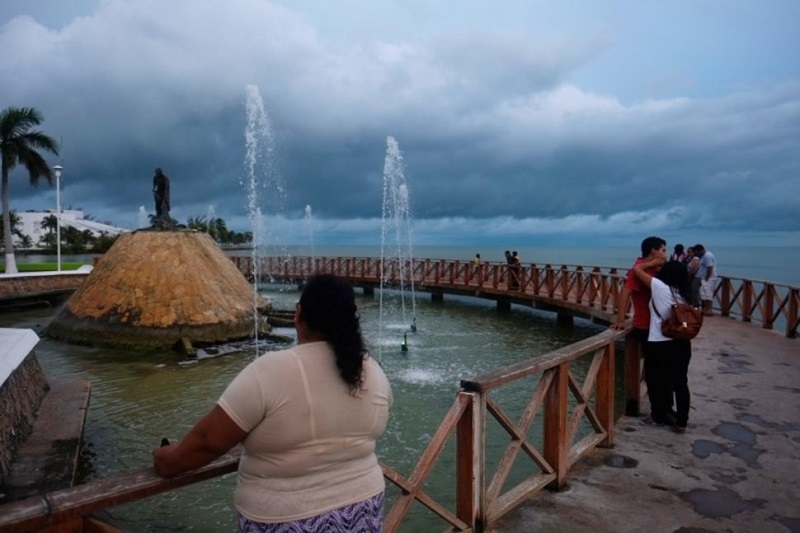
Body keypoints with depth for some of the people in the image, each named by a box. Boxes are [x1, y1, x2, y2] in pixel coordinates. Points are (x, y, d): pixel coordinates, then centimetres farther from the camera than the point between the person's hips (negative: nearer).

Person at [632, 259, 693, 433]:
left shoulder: (659, 286, -10)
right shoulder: (683, 293, 6)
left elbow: (637, 269, -4)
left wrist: (654, 262, 9)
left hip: (660, 344, -5)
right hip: (682, 343, 5)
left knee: (659, 380, 10)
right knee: (680, 382, 10)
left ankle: (658, 417, 23)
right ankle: (681, 422, 15)